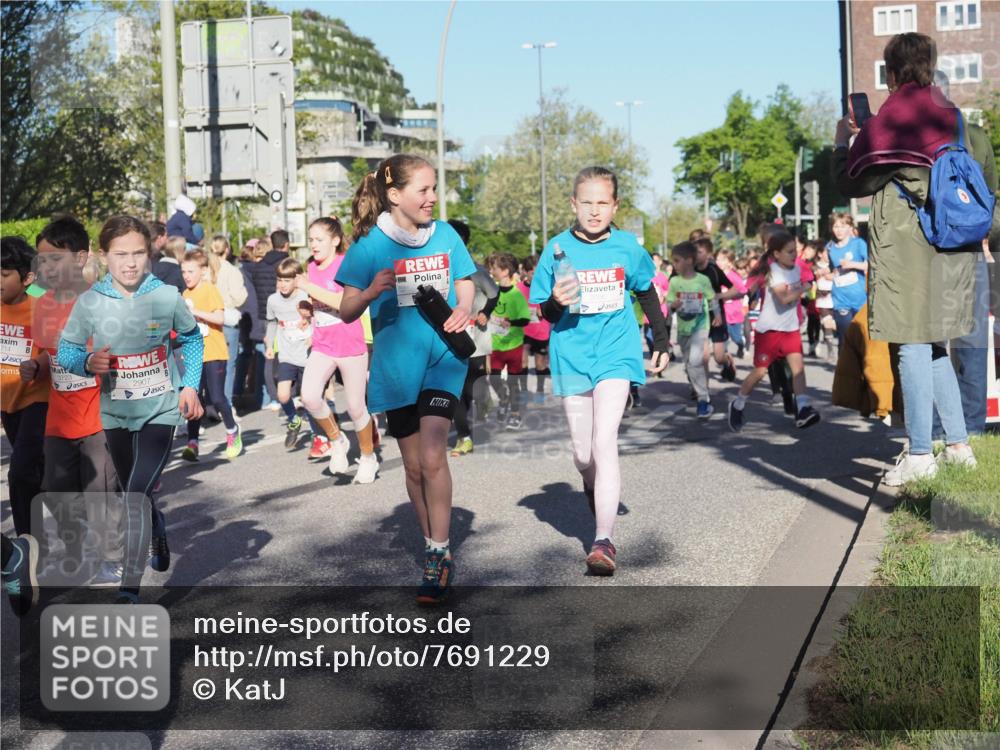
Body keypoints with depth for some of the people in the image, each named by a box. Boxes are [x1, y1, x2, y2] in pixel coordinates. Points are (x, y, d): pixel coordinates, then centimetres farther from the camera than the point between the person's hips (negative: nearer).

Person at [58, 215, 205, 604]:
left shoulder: (167, 297, -10)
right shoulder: (89, 302, -9)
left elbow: (192, 339, 8)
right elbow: (66, 349, 1)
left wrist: (190, 385, -1)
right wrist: (88, 362, -20)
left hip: (161, 410, -3)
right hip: (115, 414, 3)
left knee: (137, 493, -17)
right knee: (137, 494, 20)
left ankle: (130, 587, -14)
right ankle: (159, 535, 53)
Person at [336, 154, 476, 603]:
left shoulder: (445, 235, 2)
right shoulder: (371, 245, -4)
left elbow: (466, 284, 14)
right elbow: (346, 312, -3)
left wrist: (463, 310, -8)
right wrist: (370, 292, -24)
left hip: (443, 356, 0)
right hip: (396, 364, 0)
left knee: (432, 456, -16)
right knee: (414, 465, 10)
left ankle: (439, 555, -4)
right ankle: (435, 551, 27)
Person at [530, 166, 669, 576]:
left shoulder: (626, 246, -2)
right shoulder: (558, 248, -5)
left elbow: (647, 292, 14)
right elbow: (546, 313, -1)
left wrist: (661, 342, 16)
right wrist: (556, 302, -23)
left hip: (616, 354, -1)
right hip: (572, 358, 1)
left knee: (604, 442, -16)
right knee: (583, 453, 8)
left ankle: (604, 540, -14)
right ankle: (594, 487, 45)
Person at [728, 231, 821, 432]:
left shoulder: (796, 268, 5)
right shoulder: (773, 273, -18)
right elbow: (784, 298, -34)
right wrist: (804, 289, -19)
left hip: (791, 328, 6)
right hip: (769, 330, -6)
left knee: (798, 365, -11)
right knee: (760, 371, 1)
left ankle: (802, 410, -17)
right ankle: (737, 405, 20)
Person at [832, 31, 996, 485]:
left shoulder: (886, 125, -11)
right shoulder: (952, 118, 10)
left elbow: (849, 184, -3)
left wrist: (842, 142, 10)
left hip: (906, 249, -7)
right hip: (950, 248, 7)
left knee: (912, 347, -5)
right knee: (933, 347, 15)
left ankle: (920, 455, -3)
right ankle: (958, 445, 18)